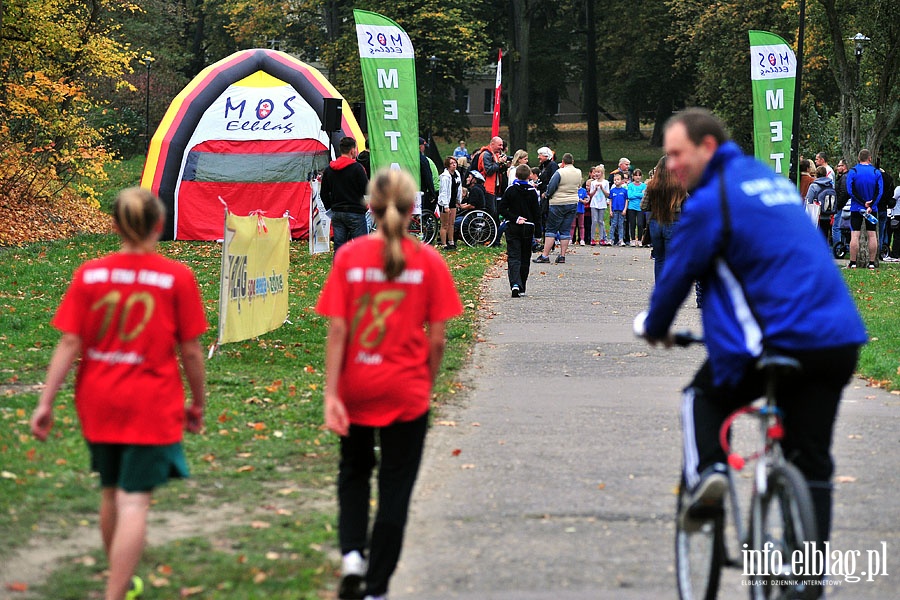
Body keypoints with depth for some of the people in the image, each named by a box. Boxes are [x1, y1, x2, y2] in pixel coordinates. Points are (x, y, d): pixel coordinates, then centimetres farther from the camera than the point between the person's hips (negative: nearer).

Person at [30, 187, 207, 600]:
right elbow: (190, 351, -5)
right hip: (152, 405, -4)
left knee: (111, 493, 21)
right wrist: (198, 402, 8)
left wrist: (46, 402, -2)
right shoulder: (177, 277, -9)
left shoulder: (89, 275, -3)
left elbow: (69, 343, -6)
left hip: (98, 402, 4)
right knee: (134, 503, -4)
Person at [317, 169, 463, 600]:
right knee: (395, 489, 8)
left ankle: (352, 552, 4)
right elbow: (436, 338, -6)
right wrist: (428, 383, 10)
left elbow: (337, 331, -9)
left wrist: (331, 394, -8)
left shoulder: (350, 257, -6)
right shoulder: (428, 261, -7)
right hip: (407, 392, -1)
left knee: (354, 471, 24)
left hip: (357, 387, 1)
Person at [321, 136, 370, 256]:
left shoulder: (329, 169, 8)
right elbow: (366, 190, -11)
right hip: (355, 212, -6)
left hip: (336, 213, 6)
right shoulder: (356, 168, -11)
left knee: (339, 246, 7)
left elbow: (324, 193, 12)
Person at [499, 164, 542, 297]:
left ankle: (515, 284, -27)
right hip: (528, 228, 1)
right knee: (525, 258, 12)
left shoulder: (510, 190, -3)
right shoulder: (532, 191, -4)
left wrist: (514, 218, -8)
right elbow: (537, 212, -4)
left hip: (512, 228, -1)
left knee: (513, 257, -5)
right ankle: (522, 288, 16)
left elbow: (502, 209, -8)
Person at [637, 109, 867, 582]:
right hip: (839, 342, 7)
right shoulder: (771, 180, 20)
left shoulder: (710, 201, -6)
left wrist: (655, 327, 21)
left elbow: (677, 274, 1)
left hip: (778, 343, -7)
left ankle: (705, 471, -1)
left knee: (704, 397, 22)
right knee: (812, 465, 10)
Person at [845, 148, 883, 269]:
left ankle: (853, 263, -5)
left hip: (856, 208, -2)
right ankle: (872, 263, 4)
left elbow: (850, 191, -11)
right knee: (872, 235, 5)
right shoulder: (877, 172, 1)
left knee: (854, 235, -2)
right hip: (873, 210, 2)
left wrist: (863, 203, -10)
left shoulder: (852, 172, -4)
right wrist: (871, 205, -13)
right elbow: (879, 191, -7)